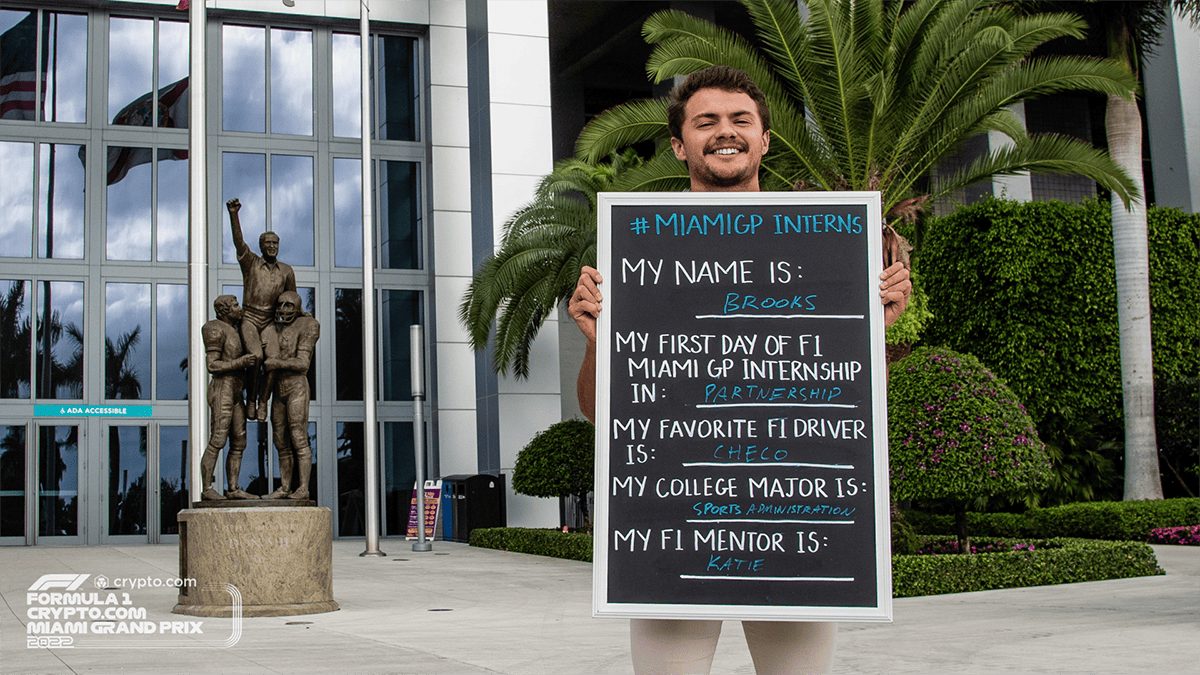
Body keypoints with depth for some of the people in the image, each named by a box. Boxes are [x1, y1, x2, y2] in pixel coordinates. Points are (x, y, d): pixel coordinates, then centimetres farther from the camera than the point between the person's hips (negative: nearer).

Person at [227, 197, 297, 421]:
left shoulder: (286, 271, 11)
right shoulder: (251, 262, 4)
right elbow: (238, 241, -12)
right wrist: (233, 214, -26)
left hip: (270, 322, 2)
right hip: (249, 319, -2)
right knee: (255, 357, -24)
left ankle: (263, 402, -4)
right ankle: (250, 399, -6)